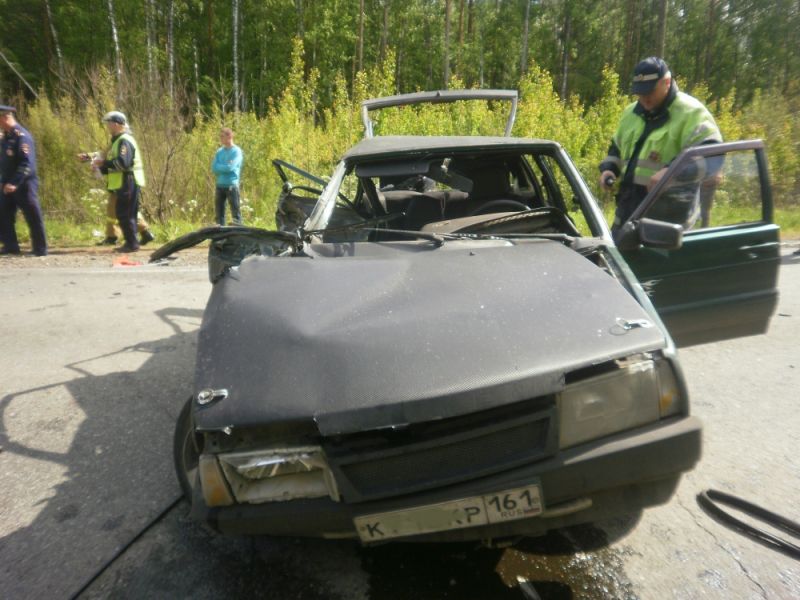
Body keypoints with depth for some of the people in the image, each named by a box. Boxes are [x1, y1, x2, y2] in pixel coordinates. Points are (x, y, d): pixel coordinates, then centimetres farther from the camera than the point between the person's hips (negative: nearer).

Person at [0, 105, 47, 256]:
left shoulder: (22, 136, -14)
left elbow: (27, 164, -22)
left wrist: (14, 183, -27)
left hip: (24, 185, -9)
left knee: (33, 217, -2)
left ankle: (40, 249, 6)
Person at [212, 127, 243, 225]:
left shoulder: (236, 151, -4)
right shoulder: (219, 151, 13)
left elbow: (230, 167, -15)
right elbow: (214, 168, 5)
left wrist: (219, 167, 0)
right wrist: (225, 167, -6)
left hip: (232, 185, -6)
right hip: (220, 185, 6)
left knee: (235, 211, -6)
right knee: (218, 212, 8)